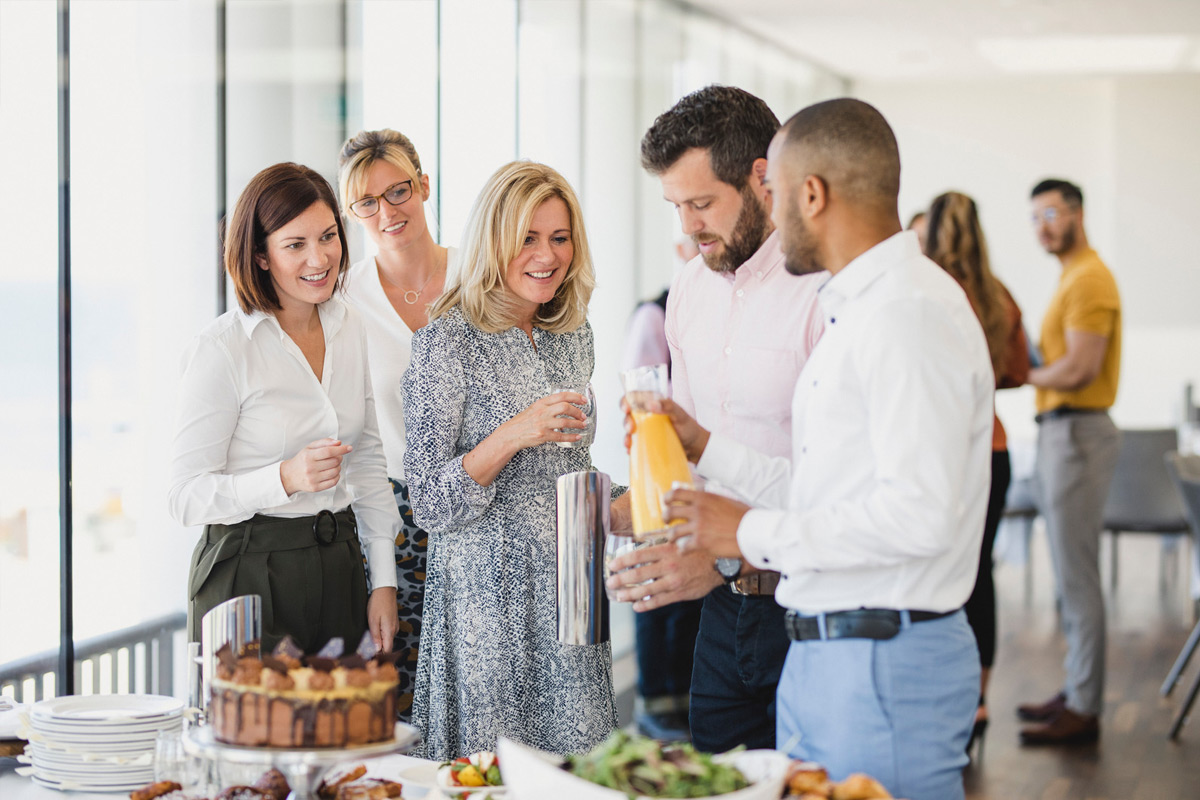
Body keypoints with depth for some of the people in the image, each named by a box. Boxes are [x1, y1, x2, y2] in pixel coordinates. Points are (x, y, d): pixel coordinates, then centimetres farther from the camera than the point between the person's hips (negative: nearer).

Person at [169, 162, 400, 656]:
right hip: (249, 573, -5)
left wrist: (384, 581, 10)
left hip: (338, 568, 6)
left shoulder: (349, 329, 7)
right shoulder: (222, 349, -13)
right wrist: (286, 479, -27)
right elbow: (187, 498, -13)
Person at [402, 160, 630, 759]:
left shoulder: (572, 335, 10)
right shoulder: (448, 340, -10)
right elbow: (431, 503, -13)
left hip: (566, 596, 6)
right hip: (487, 593, -6)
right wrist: (513, 434, -25)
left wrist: (615, 513, 5)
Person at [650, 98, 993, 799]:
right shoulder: (856, 311, 18)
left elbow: (919, 514, -25)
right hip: (822, 659, 10)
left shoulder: (910, 313, -16)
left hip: (888, 668, -10)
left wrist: (755, 534, -16)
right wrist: (705, 447, 22)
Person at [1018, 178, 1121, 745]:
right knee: (1071, 575, 14)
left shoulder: (1089, 279, -12)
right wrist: (1041, 374, 2)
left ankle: (1083, 710, -4)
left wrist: (1029, 377, -5)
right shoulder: (1072, 277, 20)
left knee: (1076, 576, -8)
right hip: (1061, 431, 11)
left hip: (1077, 432, -10)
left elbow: (1079, 368, -20)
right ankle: (1077, 693, 20)